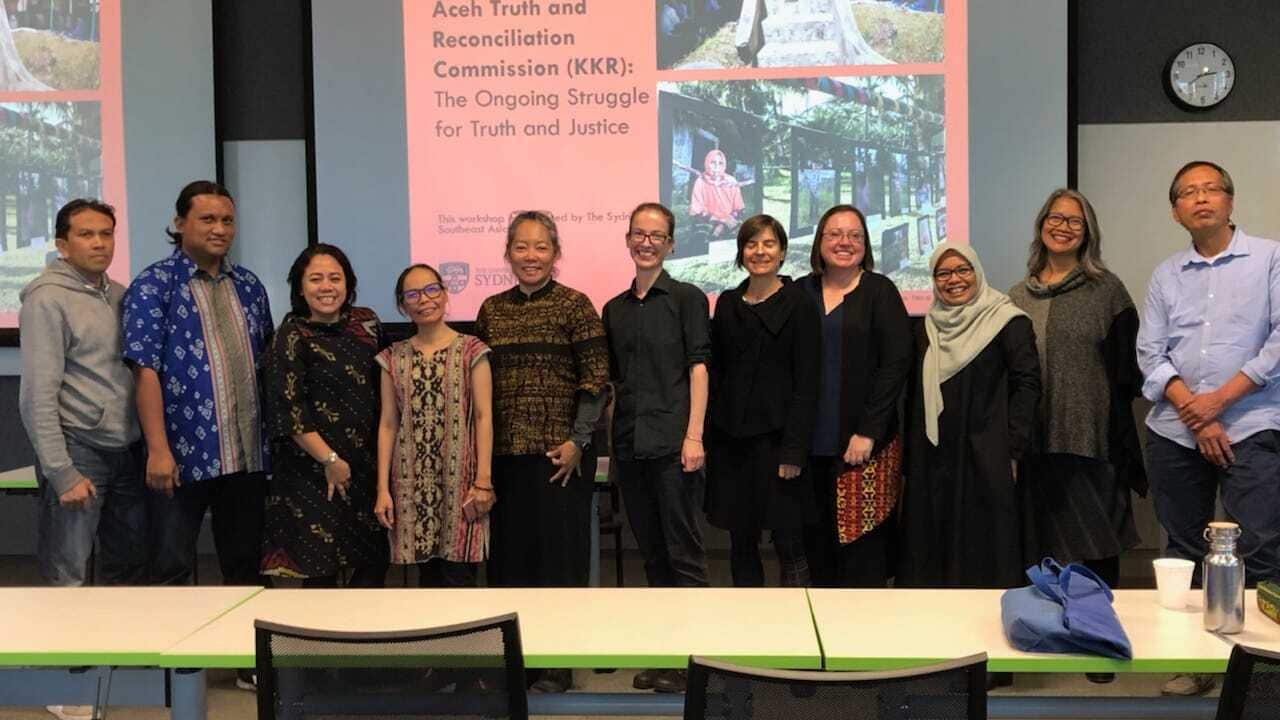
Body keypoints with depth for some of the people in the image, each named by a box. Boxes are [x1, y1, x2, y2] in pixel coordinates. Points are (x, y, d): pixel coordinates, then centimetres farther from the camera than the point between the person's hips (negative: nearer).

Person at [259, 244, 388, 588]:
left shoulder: (366, 322, 7)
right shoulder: (291, 337, -8)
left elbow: (383, 388, 16)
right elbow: (288, 411, -14)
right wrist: (330, 460, -15)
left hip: (367, 464, 5)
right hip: (315, 472, -5)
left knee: (376, 559, 8)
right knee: (322, 567, 2)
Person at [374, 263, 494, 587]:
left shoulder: (470, 351, 1)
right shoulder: (393, 358, 9)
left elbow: (483, 417, -3)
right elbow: (388, 424, 7)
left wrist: (484, 480, -9)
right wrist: (382, 488, 2)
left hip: (459, 478, -3)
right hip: (412, 481, 3)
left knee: (460, 580, -4)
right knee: (427, 577, 8)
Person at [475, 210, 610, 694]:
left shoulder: (574, 305, -3)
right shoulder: (491, 310, 9)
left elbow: (596, 381, -6)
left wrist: (577, 441, -13)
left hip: (558, 452, -4)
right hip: (503, 452, 4)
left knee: (558, 550, 2)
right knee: (508, 551, 9)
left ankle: (557, 662, 14)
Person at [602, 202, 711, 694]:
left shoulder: (686, 298, 1)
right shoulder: (615, 309, 15)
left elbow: (699, 366, -6)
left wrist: (694, 435, -14)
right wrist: (612, 440, 11)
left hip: (672, 444, -5)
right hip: (630, 446, 6)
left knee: (683, 553, -2)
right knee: (652, 554, 12)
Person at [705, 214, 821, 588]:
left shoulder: (799, 305, -3)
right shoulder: (727, 304, 11)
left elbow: (806, 384, -7)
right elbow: (716, 373, 12)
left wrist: (794, 450, -13)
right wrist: (708, 438, 6)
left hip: (775, 436, -4)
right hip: (730, 438, 4)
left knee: (787, 539, -2)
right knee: (741, 541, 9)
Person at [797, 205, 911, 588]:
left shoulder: (880, 291, 2)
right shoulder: (801, 292, 11)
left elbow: (896, 362, -5)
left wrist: (868, 432, -12)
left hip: (865, 445, -3)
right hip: (810, 444, 3)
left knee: (863, 550, -3)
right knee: (817, 544, 5)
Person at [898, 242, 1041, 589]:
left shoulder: (1008, 322, -3)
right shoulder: (928, 328, 14)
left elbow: (1027, 384, -9)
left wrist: (1013, 450, -15)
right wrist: (909, 456, 12)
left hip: (986, 459, -5)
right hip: (932, 460, 5)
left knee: (986, 553, -2)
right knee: (934, 547, 9)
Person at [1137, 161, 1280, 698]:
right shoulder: (1165, 276, 11)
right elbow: (1151, 354, 4)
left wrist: (1219, 400, -11)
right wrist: (1192, 414, -9)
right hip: (1175, 433, 4)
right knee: (1184, 552, 10)